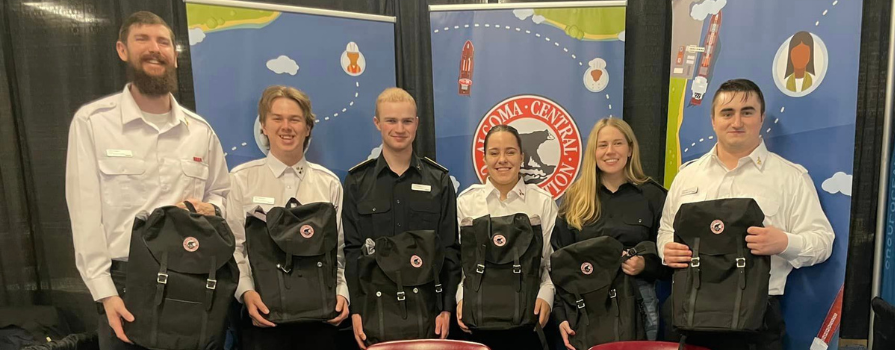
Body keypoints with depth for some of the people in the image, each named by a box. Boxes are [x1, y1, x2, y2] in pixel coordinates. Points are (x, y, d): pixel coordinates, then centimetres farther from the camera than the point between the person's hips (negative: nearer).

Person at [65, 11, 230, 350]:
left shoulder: (200, 130, 6)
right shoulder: (92, 121, -3)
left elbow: (222, 194, 16)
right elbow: (86, 212, -6)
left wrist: (210, 208, -8)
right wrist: (105, 292, -11)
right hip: (123, 279, -2)